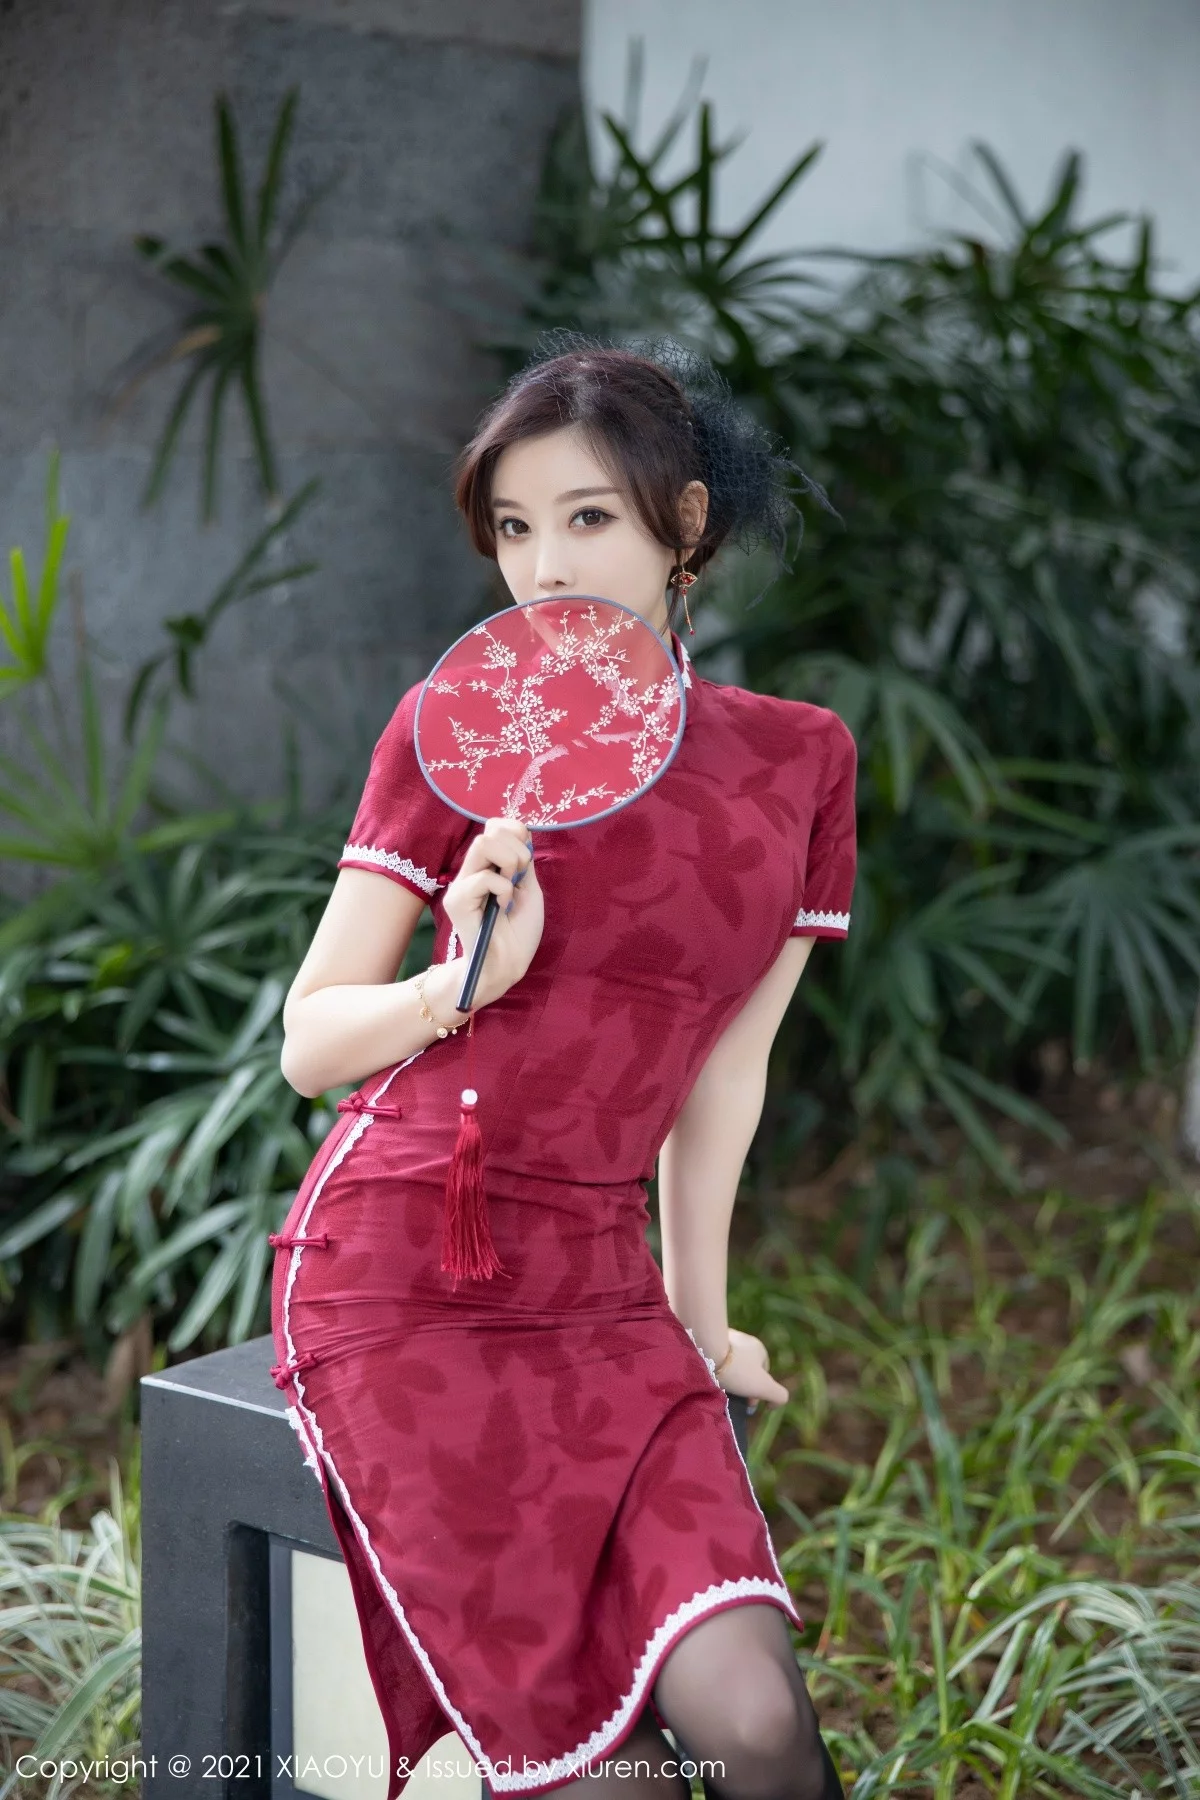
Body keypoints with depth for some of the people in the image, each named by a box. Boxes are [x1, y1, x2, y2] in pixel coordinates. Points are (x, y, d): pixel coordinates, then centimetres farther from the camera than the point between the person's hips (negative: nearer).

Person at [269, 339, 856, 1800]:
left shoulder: (801, 759, 6)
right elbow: (310, 1046, 0)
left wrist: (701, 1317, 18)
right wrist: (473, 971, -19)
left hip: (603, 1289, 3)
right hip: (398, 1273, -2)